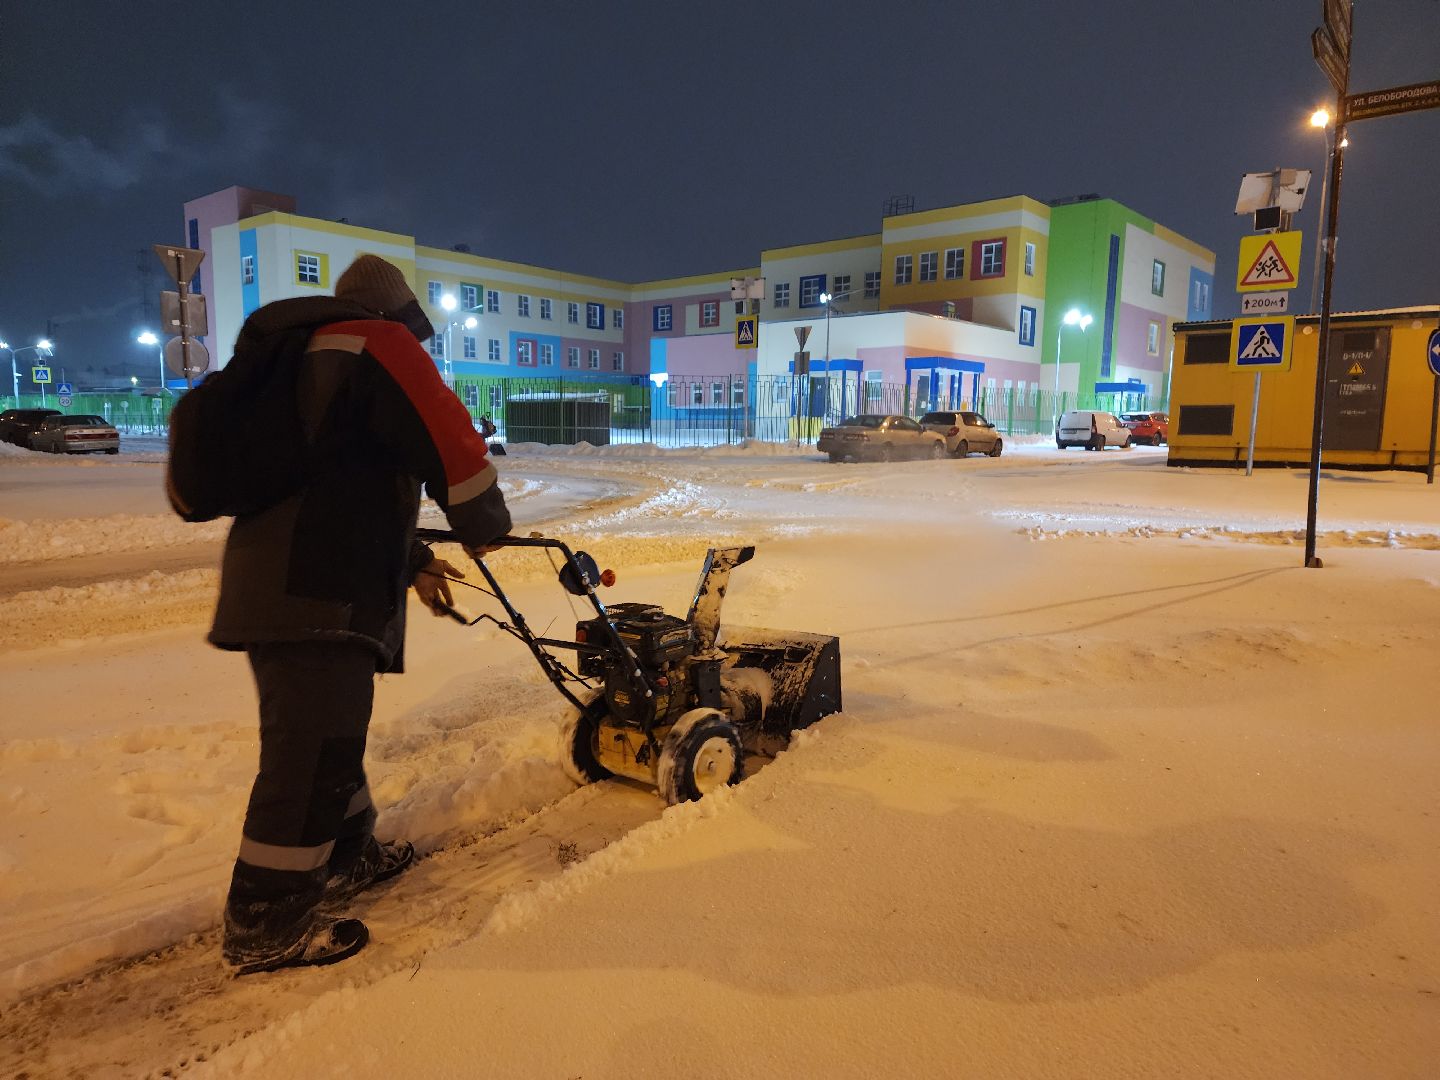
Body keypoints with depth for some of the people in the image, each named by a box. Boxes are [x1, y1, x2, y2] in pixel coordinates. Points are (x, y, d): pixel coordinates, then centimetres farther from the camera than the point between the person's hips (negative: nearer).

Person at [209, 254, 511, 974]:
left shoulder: (301, 358, 27)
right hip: (317, 596, -10)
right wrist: (484, 526, 5)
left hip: (275, 584, 10)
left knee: (328, 735, 22)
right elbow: (449, 441, -12)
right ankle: (265, 927, 7)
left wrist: (411, 563, 30)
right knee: (311, 753, -3)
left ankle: (347, 857, 38)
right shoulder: (378, 343, -3)